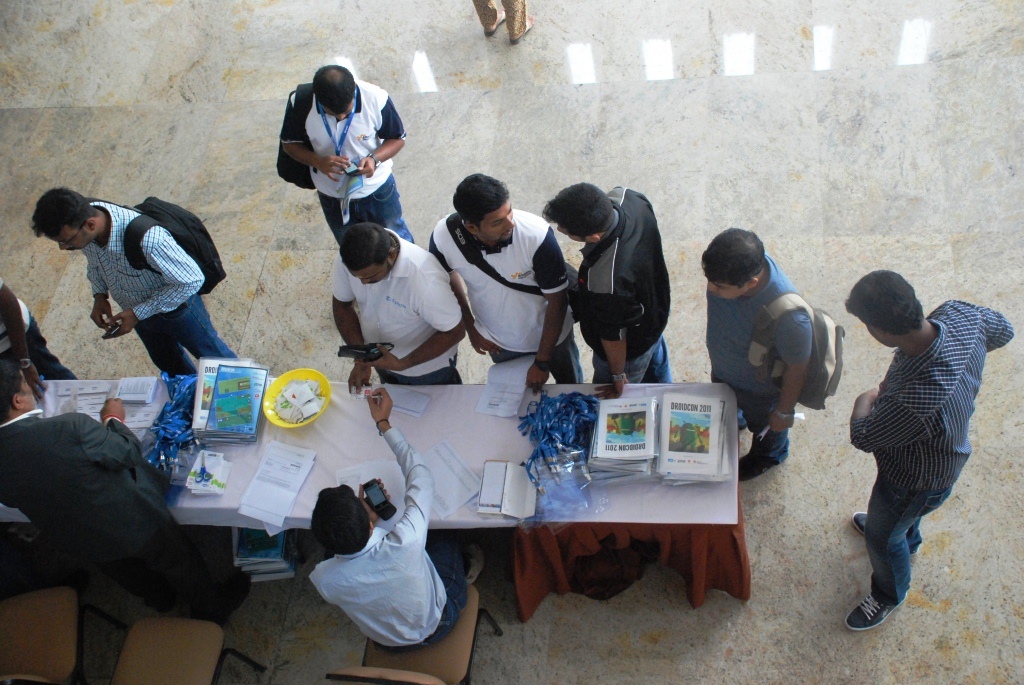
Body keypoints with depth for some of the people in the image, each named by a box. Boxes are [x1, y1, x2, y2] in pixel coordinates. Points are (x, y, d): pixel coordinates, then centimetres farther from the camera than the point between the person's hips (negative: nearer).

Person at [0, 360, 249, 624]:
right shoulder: (71, 427, -37)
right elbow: (130, 453, -22)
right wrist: (115, 420, -2)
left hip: (76, 543, 5)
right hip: (132, 523, -5)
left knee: (127, 570, 36)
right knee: (179, 562, 24)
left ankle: (161, 600, 61)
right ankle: (214, 608, 46)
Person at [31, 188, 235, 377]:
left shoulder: (146, 239, -46)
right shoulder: (80, 224, -23)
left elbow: (191, 280, -33)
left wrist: (138, 314, -29)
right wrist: (99, 295, -13)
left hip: (176, 305, -6)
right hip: (135, 308, 7)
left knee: (212, 355, 19)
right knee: (167, 362, 29)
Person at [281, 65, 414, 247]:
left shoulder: (376, 99, -27)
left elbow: (397, 138, -11)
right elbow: (289, 143, -9)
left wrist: (375, 158, -33)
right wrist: (318, 162, -29)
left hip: (379, 191, -1)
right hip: (333, 198, 1)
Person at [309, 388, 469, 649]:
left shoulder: (324, 578, -37)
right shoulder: (406, 543, -44)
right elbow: (421, 476, -25)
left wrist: (366, 517, -17)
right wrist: (384, 423, -18)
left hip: (388, 642, 2)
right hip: (437, 625, -2)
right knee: (443, 534, 17)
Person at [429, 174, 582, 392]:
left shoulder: (538, 236, -38)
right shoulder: (443, 237, -30)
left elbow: (557, 300, -25)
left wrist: (542, 362, -19)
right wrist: (469, 327, -1)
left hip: (550, 335, -2)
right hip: (498, 343, 2)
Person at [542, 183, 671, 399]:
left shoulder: (605, 281, -50)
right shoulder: (627, 197, -31)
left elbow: (614, 336, -30)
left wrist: (617, 376, -8)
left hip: (631, 347, -7)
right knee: (657, 367, 39)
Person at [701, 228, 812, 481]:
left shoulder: (788, 317, -48)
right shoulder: (732, 264, -33)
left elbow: (797, 369, -28)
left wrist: (783, 413, -12)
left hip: (760, 391, -5)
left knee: (763, 425, 31)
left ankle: (767, 456, 64)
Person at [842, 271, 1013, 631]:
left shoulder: (916, 401, -50)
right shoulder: (959, 313, -30)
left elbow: (863, 436, -29)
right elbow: (1002, 330, -4)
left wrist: (866, 399, -8)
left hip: (920, 479, -7)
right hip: (939, 450, 7)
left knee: (883, 536, 25)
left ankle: (889, 595, 56)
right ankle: (907, 538, 72)